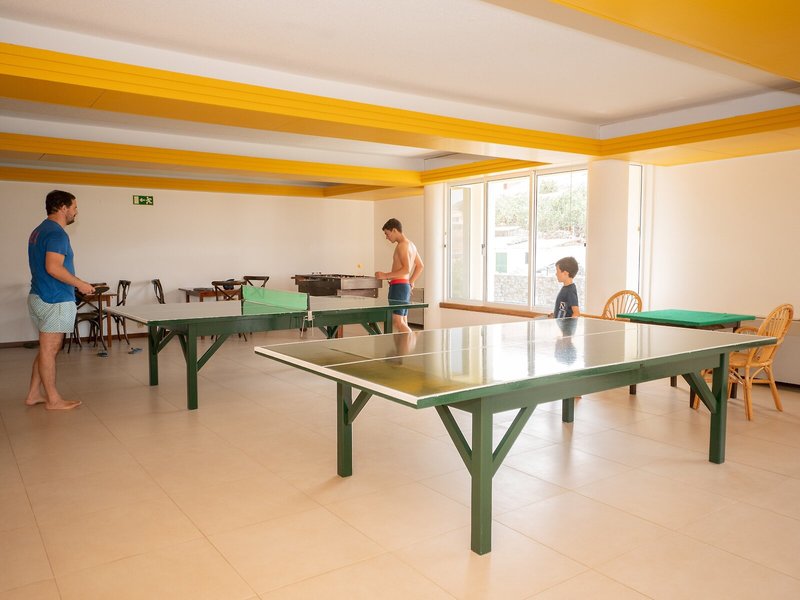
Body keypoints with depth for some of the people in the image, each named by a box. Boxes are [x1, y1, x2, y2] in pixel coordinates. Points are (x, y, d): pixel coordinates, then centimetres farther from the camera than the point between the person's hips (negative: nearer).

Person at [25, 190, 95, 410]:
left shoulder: (39, 231, 16)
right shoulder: (57, 233, -16)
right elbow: (53, 267, -26)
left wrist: (74, 284, 21)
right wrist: (80, 284, -16)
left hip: (39, 297, 10)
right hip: (55, 301, -10)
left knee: (46, 349, 17)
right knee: (49, 350, -2)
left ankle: (35, 394, 23)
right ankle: (53, 400, 7)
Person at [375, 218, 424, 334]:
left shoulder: (402, 245, -13)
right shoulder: (410, 244, 17)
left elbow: (406, 269, -23)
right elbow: (420, 266, 25)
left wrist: (386, 275, -20)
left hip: (399, 285, -10)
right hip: (406, 286, 10)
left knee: (397, 322, -12)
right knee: (403, 322, 9)